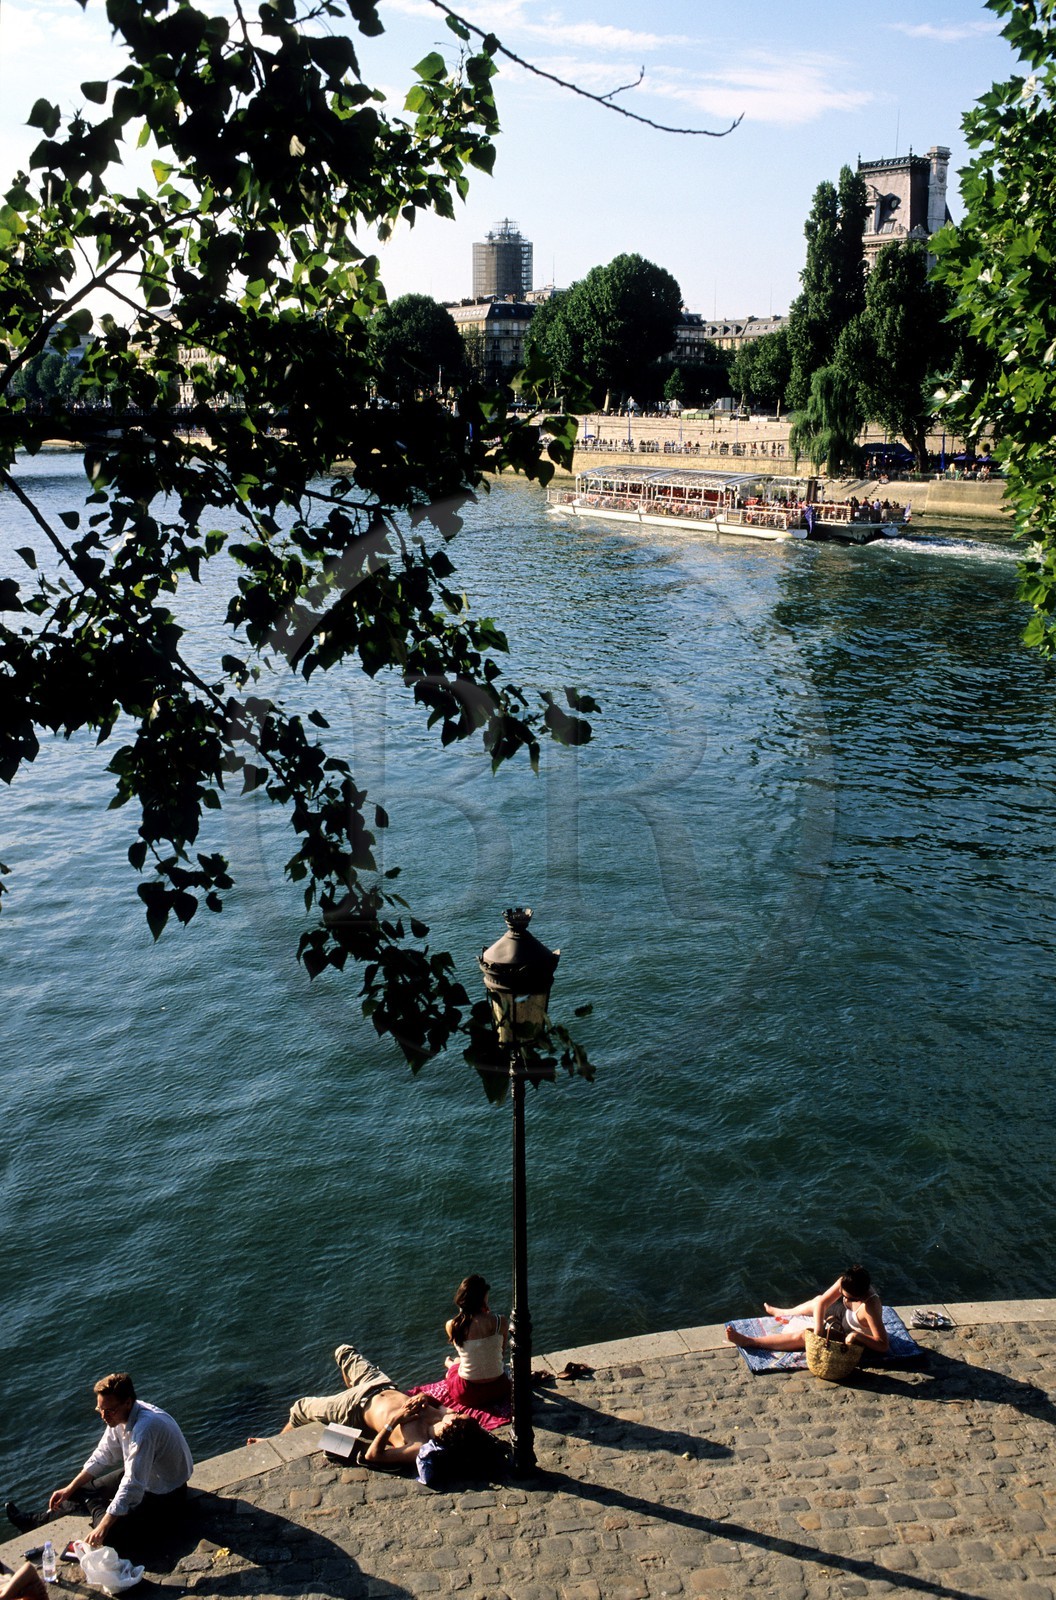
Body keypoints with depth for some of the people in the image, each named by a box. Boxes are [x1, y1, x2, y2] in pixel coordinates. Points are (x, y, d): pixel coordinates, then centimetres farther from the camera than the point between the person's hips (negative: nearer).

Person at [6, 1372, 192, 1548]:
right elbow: (102, 1456, 8)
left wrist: (103, 1527, -34)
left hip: (164, 1497, -9)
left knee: (109, 1532, -21)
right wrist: (69, 1489, 5)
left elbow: (132, 1486, -35)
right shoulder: (119, 1415, -7)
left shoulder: (145, 1427, -35)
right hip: (142, 1477, 9)